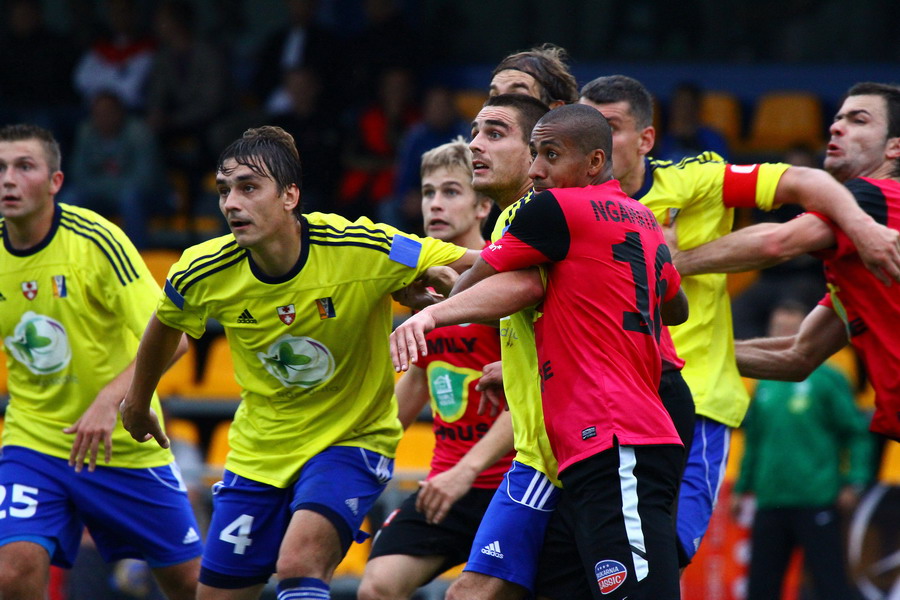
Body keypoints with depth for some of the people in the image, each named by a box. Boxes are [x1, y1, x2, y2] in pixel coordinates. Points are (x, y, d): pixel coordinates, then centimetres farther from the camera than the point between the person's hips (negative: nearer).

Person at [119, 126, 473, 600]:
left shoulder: (361, 251, -24)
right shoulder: (204, 274, -13)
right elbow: (165, 325, 11)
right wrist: (137, 401, 25)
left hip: (351, 441, -4)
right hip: (259, 450, 4)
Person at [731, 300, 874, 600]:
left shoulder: (826, 379, -2)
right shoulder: (765, 386, 13)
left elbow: (857, 432, -3)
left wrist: (854, 482, -11)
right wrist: (742, 488, 18)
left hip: (817, 503, -6)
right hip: (770, 504, 6)